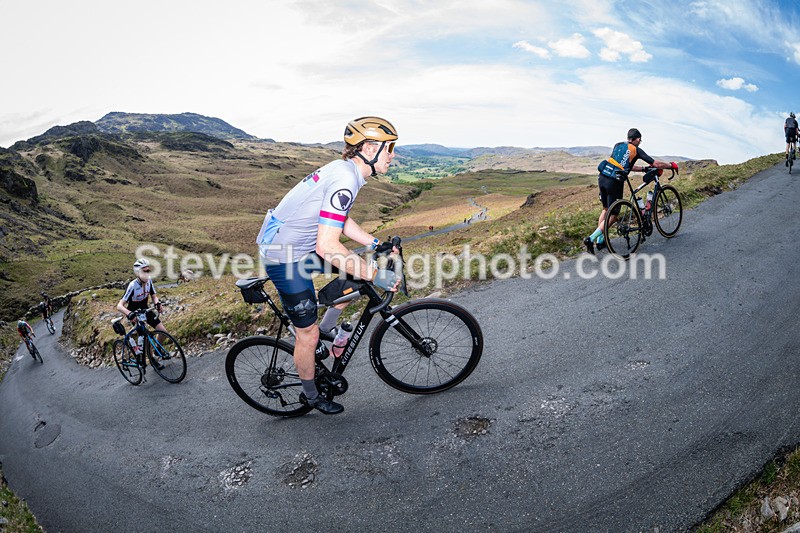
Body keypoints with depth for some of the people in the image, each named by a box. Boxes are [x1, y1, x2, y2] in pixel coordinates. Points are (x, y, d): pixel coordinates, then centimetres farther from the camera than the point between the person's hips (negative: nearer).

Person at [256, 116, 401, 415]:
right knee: (307, 334, 4)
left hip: (301, 244, 9)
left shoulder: (344, 170, 4)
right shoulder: (345, 181, -27)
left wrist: (376, 244, 10)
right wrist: (375, 276, -26)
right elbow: (327, 247, -32)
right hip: (285, 257, -9)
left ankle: (322, 336, 24)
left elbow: (340, 222, 18)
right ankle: (311, 396, 28)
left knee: (356, 274, 13)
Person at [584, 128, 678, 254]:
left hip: (602, 178, 6)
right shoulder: (636, 150, 5)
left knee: (606, 210, 22)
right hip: (614, 182, -6)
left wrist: (644, 169, 33)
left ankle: (600, 240, 22)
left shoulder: (618, 145, 21)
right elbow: (657, 164, 6)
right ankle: (591, 239, -14)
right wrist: (672, 165, 23)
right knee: (611, 215, 1)